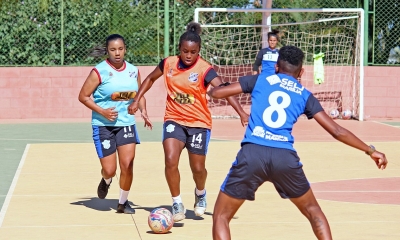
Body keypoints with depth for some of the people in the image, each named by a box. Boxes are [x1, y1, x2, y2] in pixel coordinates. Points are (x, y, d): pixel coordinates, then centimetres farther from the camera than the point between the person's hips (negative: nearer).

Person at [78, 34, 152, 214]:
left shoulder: (133, 71, 4)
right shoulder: (99, 72, -10)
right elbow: (83, 96, -8)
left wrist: (143, 111, -2)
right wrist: (102, 111, -18)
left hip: (127, 123, 3)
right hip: (104, 125, -3)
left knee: (127, 165, -8)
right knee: (109, 170, -1)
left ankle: (123, 203, 11)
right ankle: (106, 181, 37)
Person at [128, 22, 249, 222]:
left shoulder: (204, 69, -15)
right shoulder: (168, 64, -3)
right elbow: (151, 78, 16)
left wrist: (241, 112, -39)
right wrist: (136, 100, 11)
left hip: (199, 123, -2)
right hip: (174, 120, 2)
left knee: (198, 168, 4)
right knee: (170, 160, -20)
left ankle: (200, 193, 40)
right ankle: (177, 204, -3)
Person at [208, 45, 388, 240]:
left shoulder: (259, 80, 18)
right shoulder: (305, 96, 20)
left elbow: (216, 92, 15)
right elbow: (337, 131, 18)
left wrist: (211, 90, 40)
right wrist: (370, 150, 28)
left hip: (252, 153, -1)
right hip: (285, 157, 1)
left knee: (221, 216, 11)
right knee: (313, 211, 25)